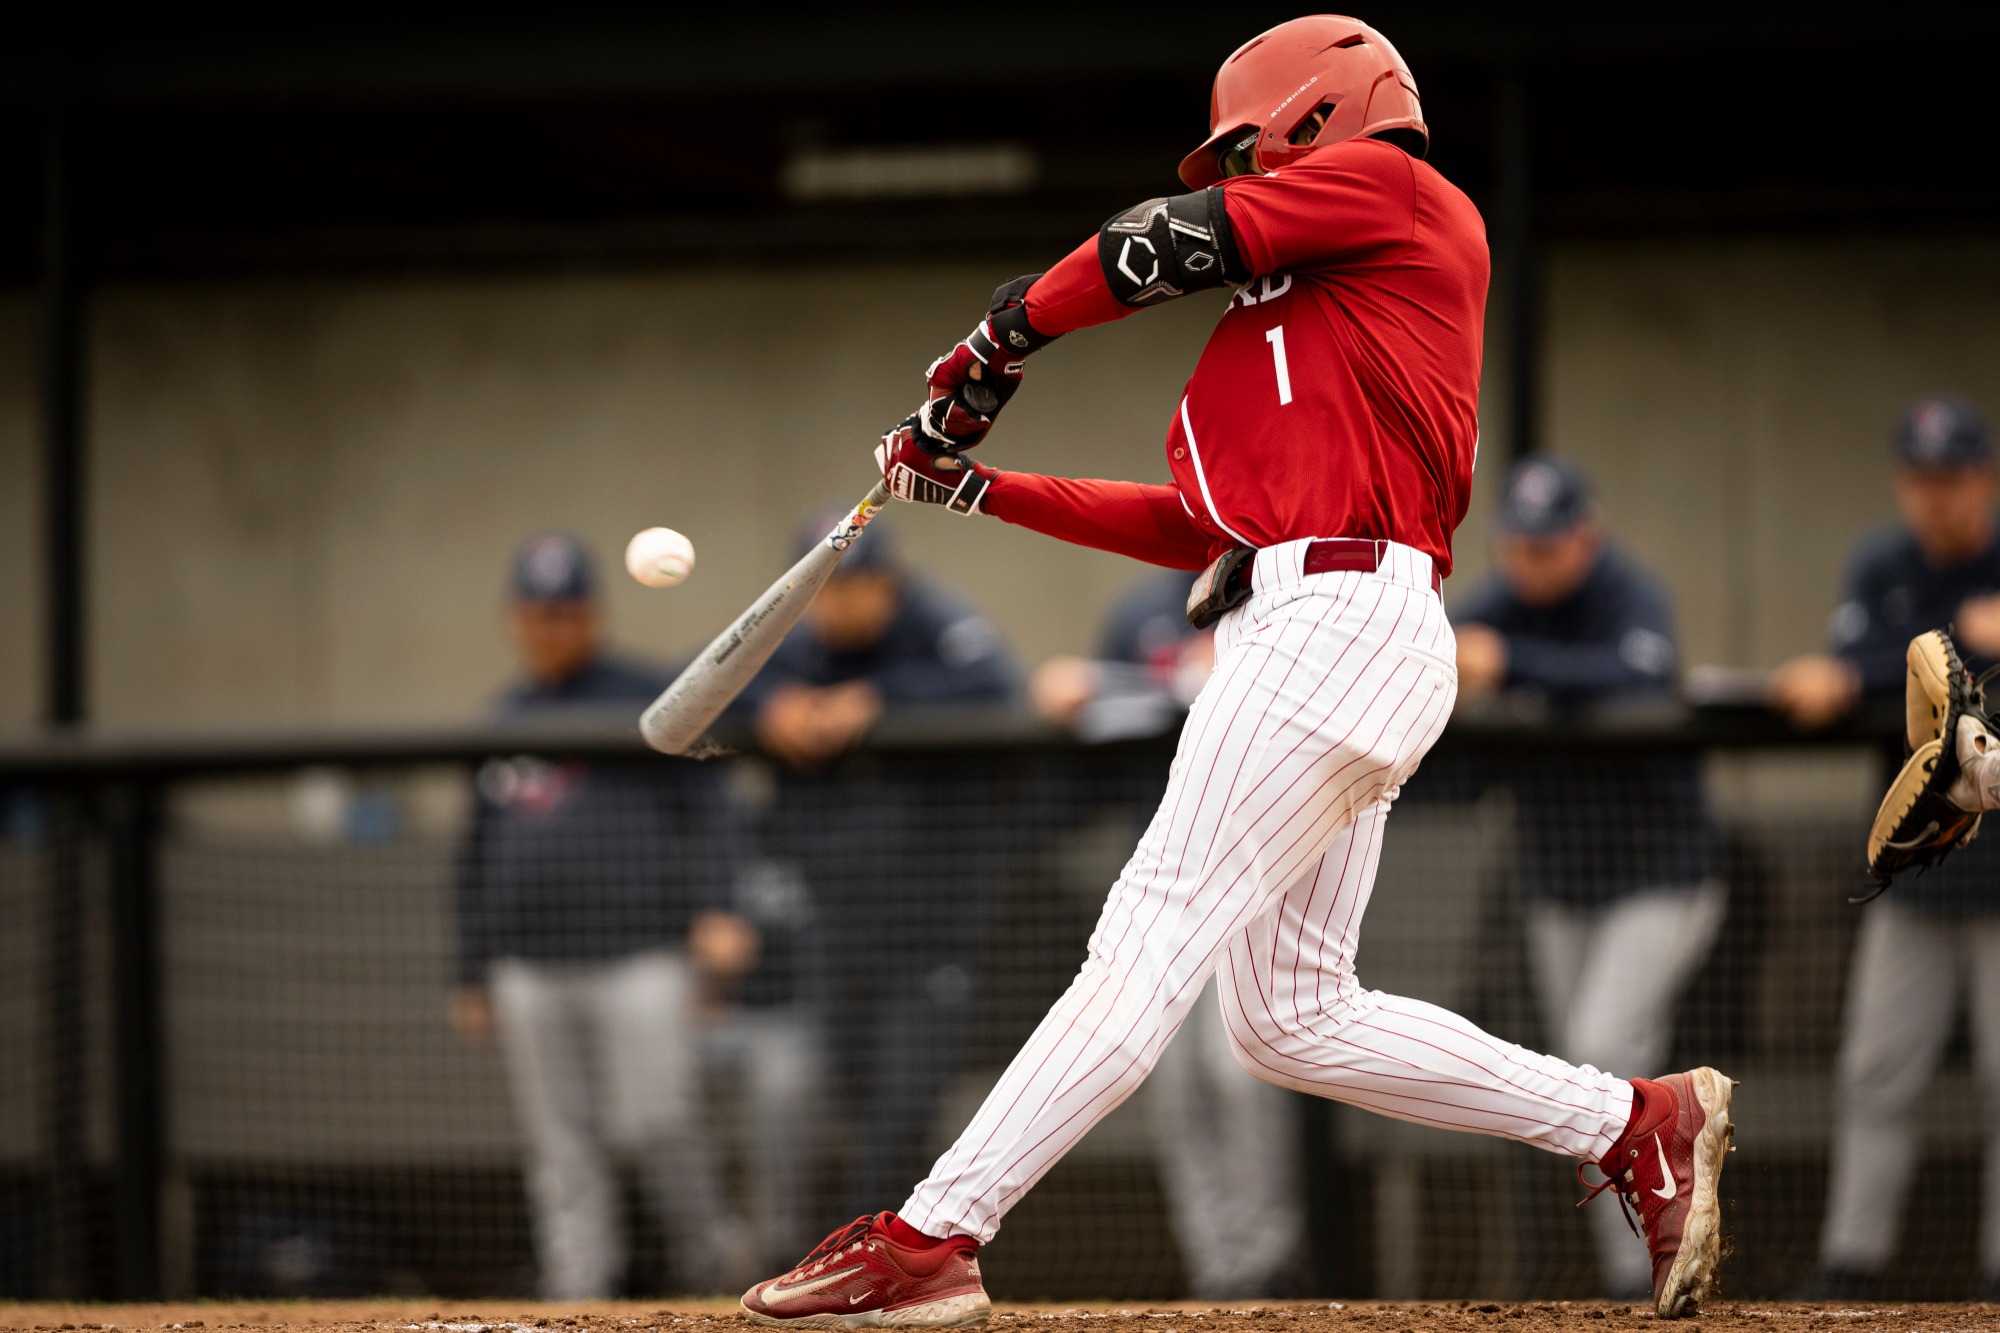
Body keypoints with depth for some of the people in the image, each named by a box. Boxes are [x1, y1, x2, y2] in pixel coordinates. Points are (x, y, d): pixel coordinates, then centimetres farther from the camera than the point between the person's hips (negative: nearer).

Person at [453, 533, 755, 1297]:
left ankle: (705, 1259, 11)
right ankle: (576, 1301, 2)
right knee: (562, 1151, 2)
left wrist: (714, 911, -15)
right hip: (530, 972, 4)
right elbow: (479, 855, 24)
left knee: (654, 1126, -10)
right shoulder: (504, 720, 19)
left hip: (638, 958, -4)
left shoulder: (648, 702, 6)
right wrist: (472, 976, 20)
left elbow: (704, 812, 0)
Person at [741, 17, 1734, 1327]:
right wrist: (982, 488, 23)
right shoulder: (1296, 317, 29)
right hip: (1306, 637, 10)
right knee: (1293, 1017, 7)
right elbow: (1190, 526, 26)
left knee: (1156, 935, -15)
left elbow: (1162, 246, -3)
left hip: (1338, 615, -10)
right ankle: (1639, 1123, 9)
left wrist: (999, 341, 11)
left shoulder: (1388, 184, 4)